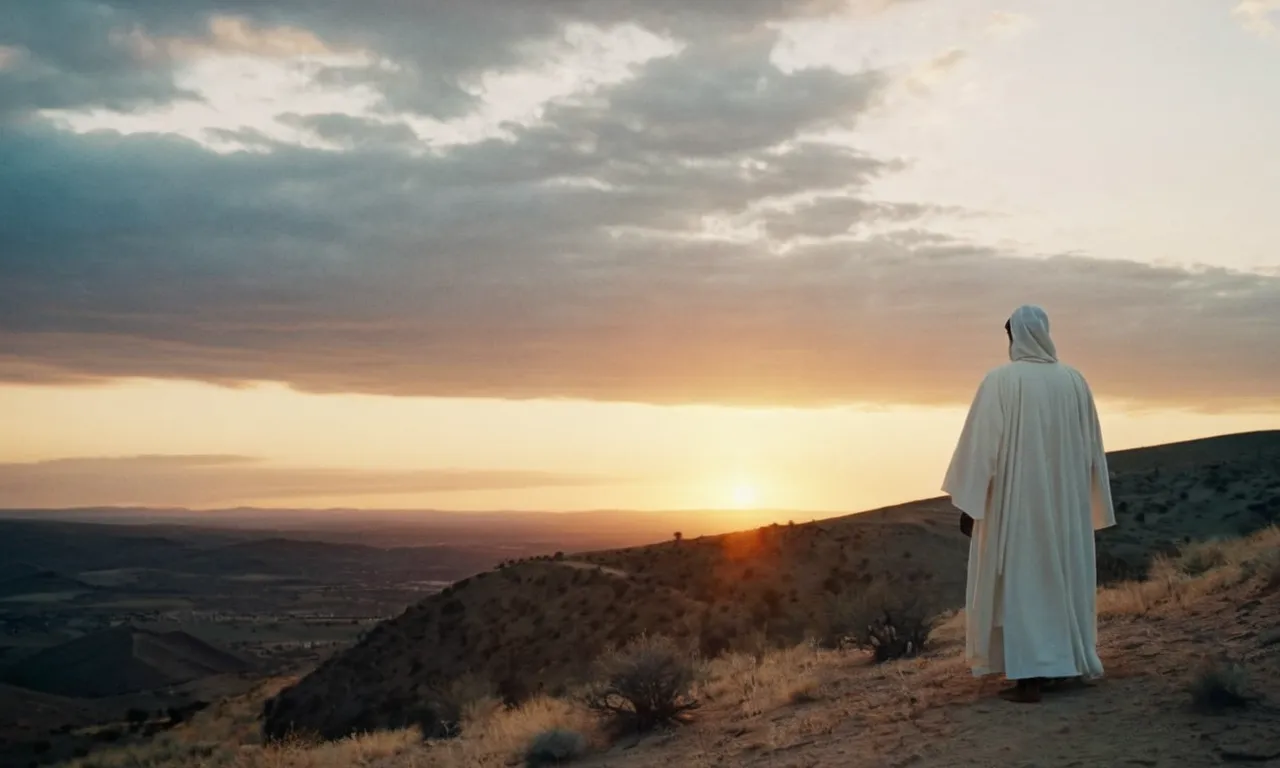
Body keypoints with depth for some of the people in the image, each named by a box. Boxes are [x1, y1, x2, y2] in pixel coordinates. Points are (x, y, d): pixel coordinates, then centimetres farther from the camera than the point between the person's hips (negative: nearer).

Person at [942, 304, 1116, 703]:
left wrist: (968, 501, -7)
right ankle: (1065, 662, 22)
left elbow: (981, 444, -13)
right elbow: (1092, 446, 9)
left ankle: (1030, 677, -7)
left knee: (1021, 582, -2)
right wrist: (1087, 501, 18)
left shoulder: (1000, 381, -11)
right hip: (1064, 502, 5)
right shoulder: (1074, 380, 3)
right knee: (1061, 577, 16)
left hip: (1016, 500, -5)